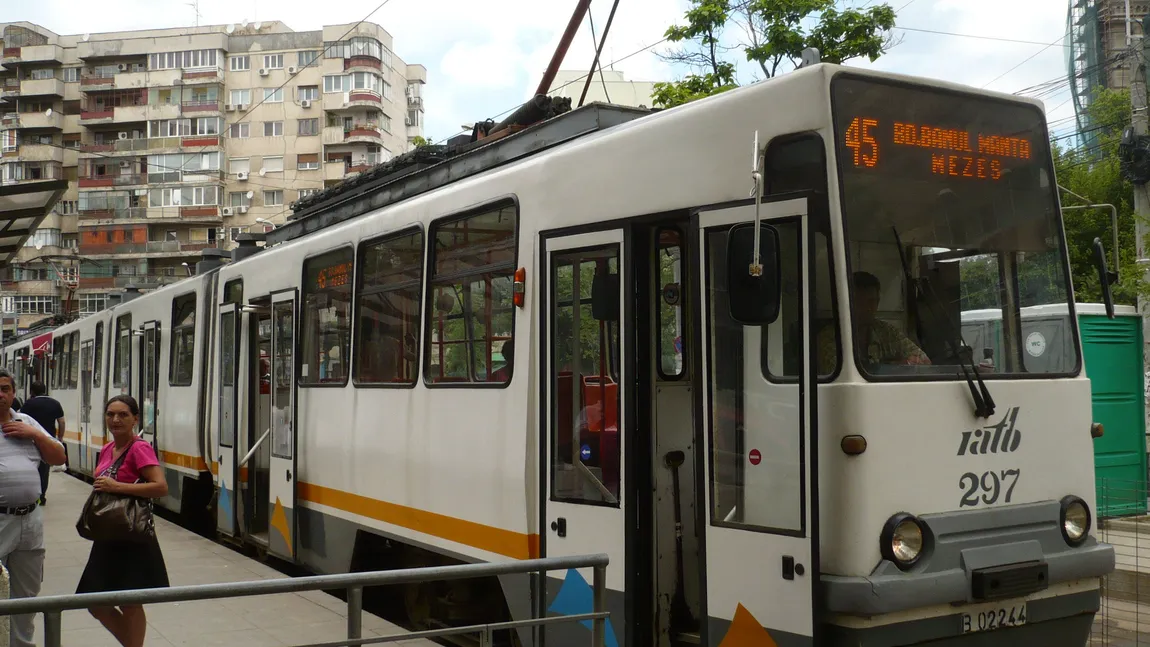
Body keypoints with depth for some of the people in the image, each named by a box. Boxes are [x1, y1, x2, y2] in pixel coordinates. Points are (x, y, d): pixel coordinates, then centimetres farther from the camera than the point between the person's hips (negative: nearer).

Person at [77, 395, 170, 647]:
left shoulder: (140, 448, -15)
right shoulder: (107, 450, 9)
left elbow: (161, 487, -26)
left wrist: (117, 486, -26)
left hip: (132, 540, -8)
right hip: (107, 538, 9)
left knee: (130, 605, 3)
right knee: (97, 605, 13)